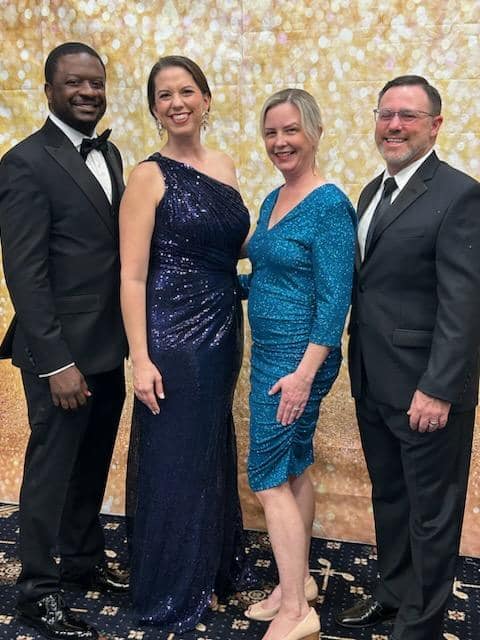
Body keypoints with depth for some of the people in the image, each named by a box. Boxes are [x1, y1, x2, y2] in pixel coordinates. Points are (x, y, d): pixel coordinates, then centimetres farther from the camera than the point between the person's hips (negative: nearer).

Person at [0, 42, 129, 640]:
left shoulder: (109, 155, 11)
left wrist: (128, 335, 8)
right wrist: (56, 362, -19)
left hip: (109, 346, 7)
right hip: (62, 350, -7)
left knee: (93, 464, 19)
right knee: (51, 468, 7)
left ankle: (84, 559, 39)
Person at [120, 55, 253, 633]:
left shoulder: (224, 168, 9)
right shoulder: (150, 176, -10)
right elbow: (132, 276, -13)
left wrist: (239, 323, 7)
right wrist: (140, 358, -18)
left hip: (223, 329, 7)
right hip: (172, 334, -6)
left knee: (213, 452, 19)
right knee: (172, 460, 6)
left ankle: (213, 568, 42)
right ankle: (168, 595, 28)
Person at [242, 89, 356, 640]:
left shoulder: (330, 205, -15)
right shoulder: (273, 200, 11)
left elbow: (335, 297, -19)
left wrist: (304, 373, -22)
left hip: (298, 356, -9)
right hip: (268, 349, 9)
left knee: (269, 475, -3)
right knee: (292, 469, 16)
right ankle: (299, 581, 32)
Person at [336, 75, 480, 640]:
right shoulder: (373, 191, 12)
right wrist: (359, 369, 11)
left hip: (424, 388, -7)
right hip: (373, 382, 8)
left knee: (431, 510, 10)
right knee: (388, 497, 22)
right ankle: (393, 590, 42)